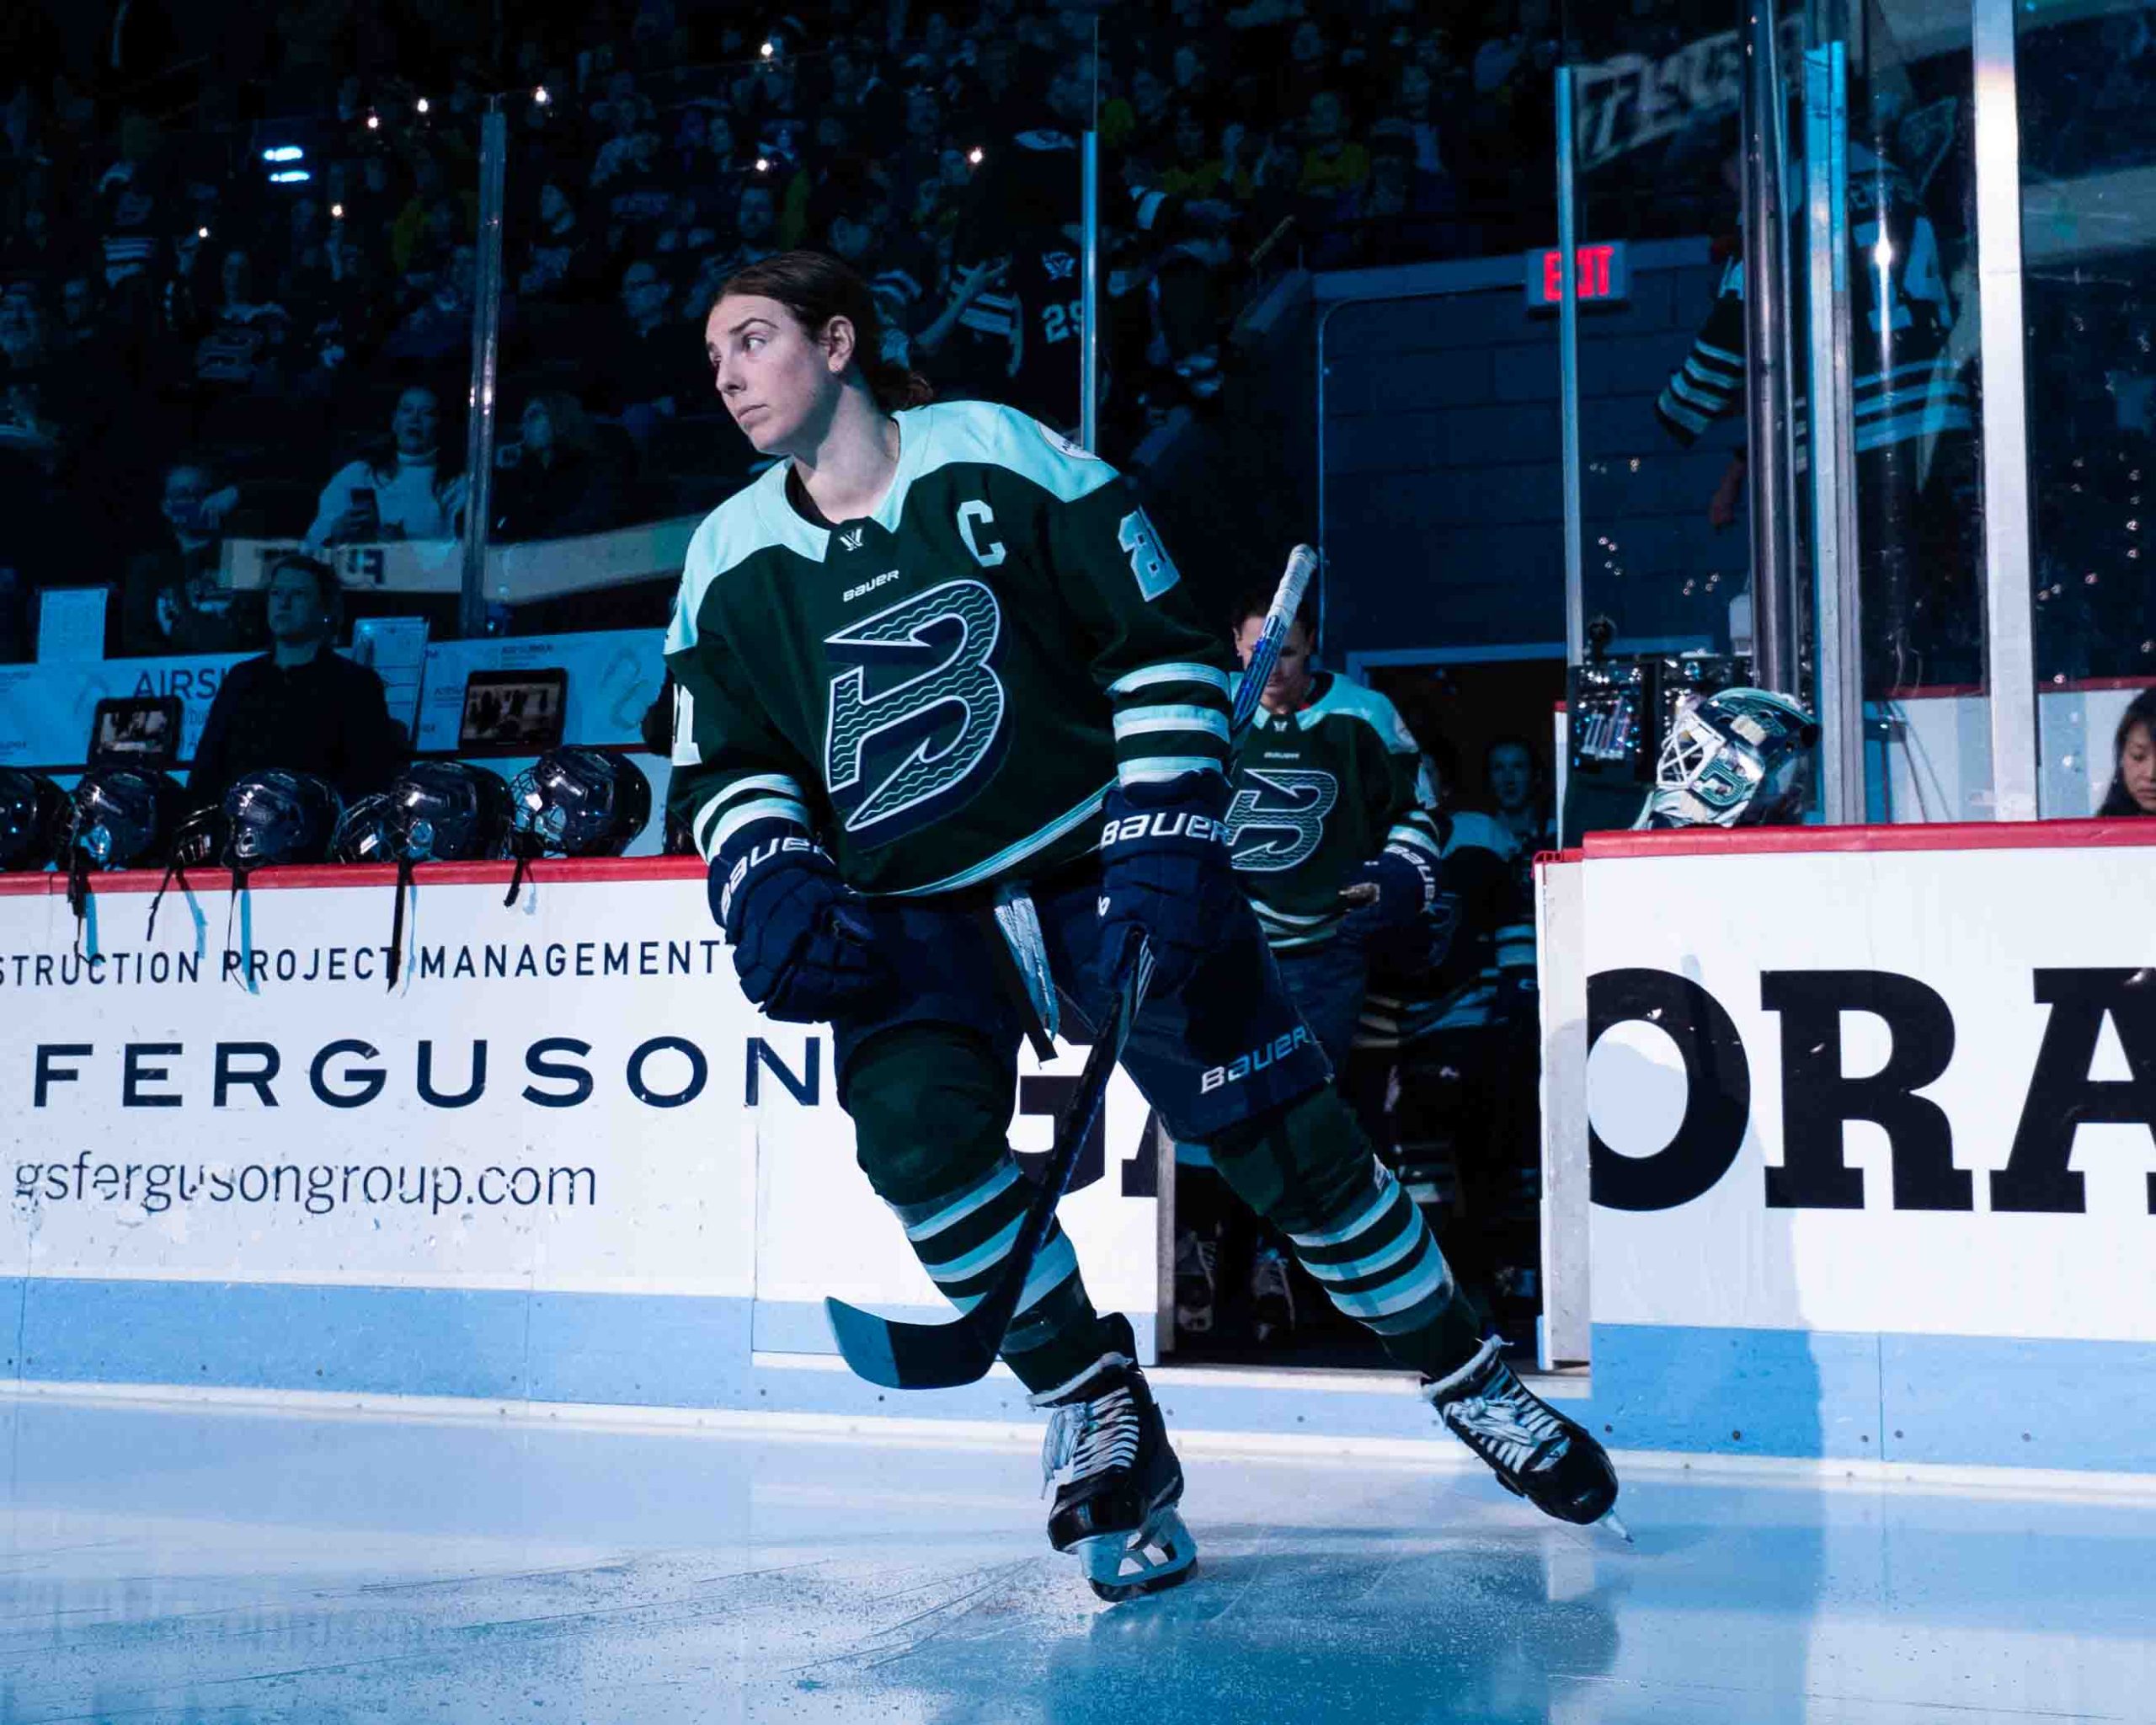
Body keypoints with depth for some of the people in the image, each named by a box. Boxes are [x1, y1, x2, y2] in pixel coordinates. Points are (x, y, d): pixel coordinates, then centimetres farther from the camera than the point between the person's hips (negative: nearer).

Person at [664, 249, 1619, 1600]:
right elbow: (728, 767, 7)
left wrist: (1163, 844, -14)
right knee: (917, 1129, -25)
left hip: (1104, 866, -2)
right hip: (913, 915, 3)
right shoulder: (730, 561, 3)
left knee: (1287, 1138, -4)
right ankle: (1100, 1421, -4)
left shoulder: (998, 454, -7)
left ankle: (1472, 1383, 19)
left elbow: (1165, 647, -6)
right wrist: (771, 888, -14)